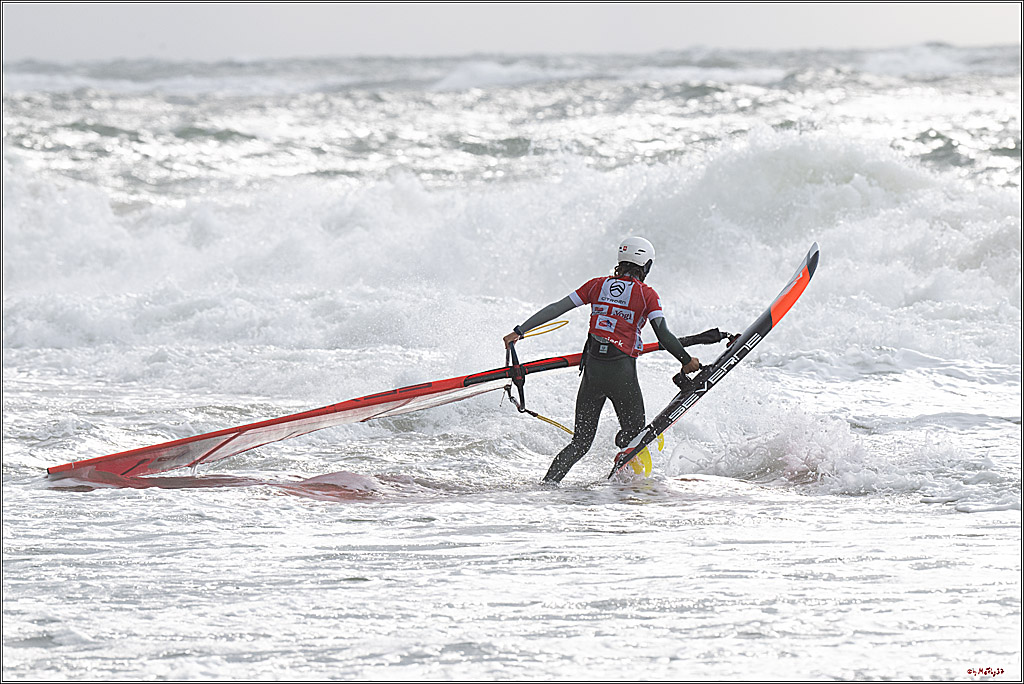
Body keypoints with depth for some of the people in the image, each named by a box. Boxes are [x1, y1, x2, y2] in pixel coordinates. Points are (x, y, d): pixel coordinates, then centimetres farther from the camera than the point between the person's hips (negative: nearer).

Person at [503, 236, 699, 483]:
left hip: (592, 369, 4)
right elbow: (664, 336, -7)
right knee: (633, 435, 14)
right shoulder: (646, 293, -1)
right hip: (622, 371, -4)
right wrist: (686, 361, 6)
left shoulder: (598, 285, 9)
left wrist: (519, 331, 9)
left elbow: (555, 309, 7)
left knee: (581, 442, 10)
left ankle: (547, 483, -7)